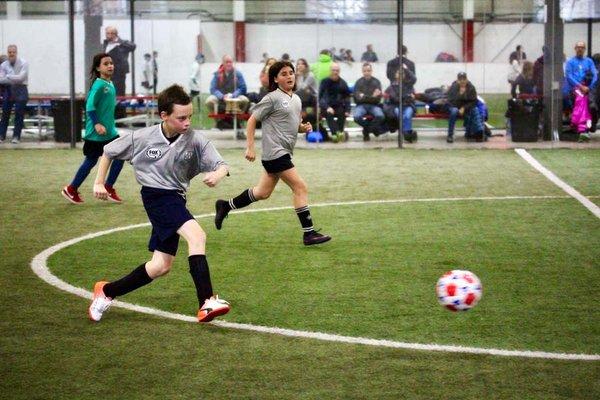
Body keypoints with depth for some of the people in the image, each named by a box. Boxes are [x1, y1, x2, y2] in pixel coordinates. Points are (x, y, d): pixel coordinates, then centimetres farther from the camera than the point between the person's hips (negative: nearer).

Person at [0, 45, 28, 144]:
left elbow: (21, 77, -15)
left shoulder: (23, 63, -4)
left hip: (20, 90, -3)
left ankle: (16, 136, 3)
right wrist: (15, 78, -17)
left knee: (19, 114, -4)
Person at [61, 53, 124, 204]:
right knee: (91, 161, 2)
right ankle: (71, 190, 16)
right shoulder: (99, 84, -17)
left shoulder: (110, 84, 9)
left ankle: (109, 188, 14)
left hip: (109, 131, 8)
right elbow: (90, 106, -23)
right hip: (96, 134, -8)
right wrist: (96, 124, -28)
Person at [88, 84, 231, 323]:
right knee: (197, 236, -27)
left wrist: (217, 175, -32)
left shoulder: (195, 140, -7)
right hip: (156, 195, -5)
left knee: (161, 266, 8)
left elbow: (221, 165, -9)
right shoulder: (142, 138, -8)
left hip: (175, 198, 5)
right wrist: (99, 183, 6)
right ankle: (207, 303, -35)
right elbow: (109, 152, 8)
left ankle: (107, 292, 26)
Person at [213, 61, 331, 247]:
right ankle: (309, 233, -10)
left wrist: (304, 127, 4)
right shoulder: (272, 98, -9)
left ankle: (225, 206, 32)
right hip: (275, 152, -9)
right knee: (300, 187, -12)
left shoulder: (296, 99, 15)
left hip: (284, 152, 9)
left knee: (262, 193, 16)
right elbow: (252, 120, -7)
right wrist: (250, 147, -12)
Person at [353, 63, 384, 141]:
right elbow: (358, 98, -6)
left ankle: (366, 130, -4)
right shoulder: (359, 82, 4)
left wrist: (365, 97, -19)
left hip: (373, 105, 0)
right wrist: (372, 97, -21)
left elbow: (378, 99, -5)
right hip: (361, 105, 0)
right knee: (357, 117, -33)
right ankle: (373, 128, -3)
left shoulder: (376, 82, 4)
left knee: (380, 116, -33)